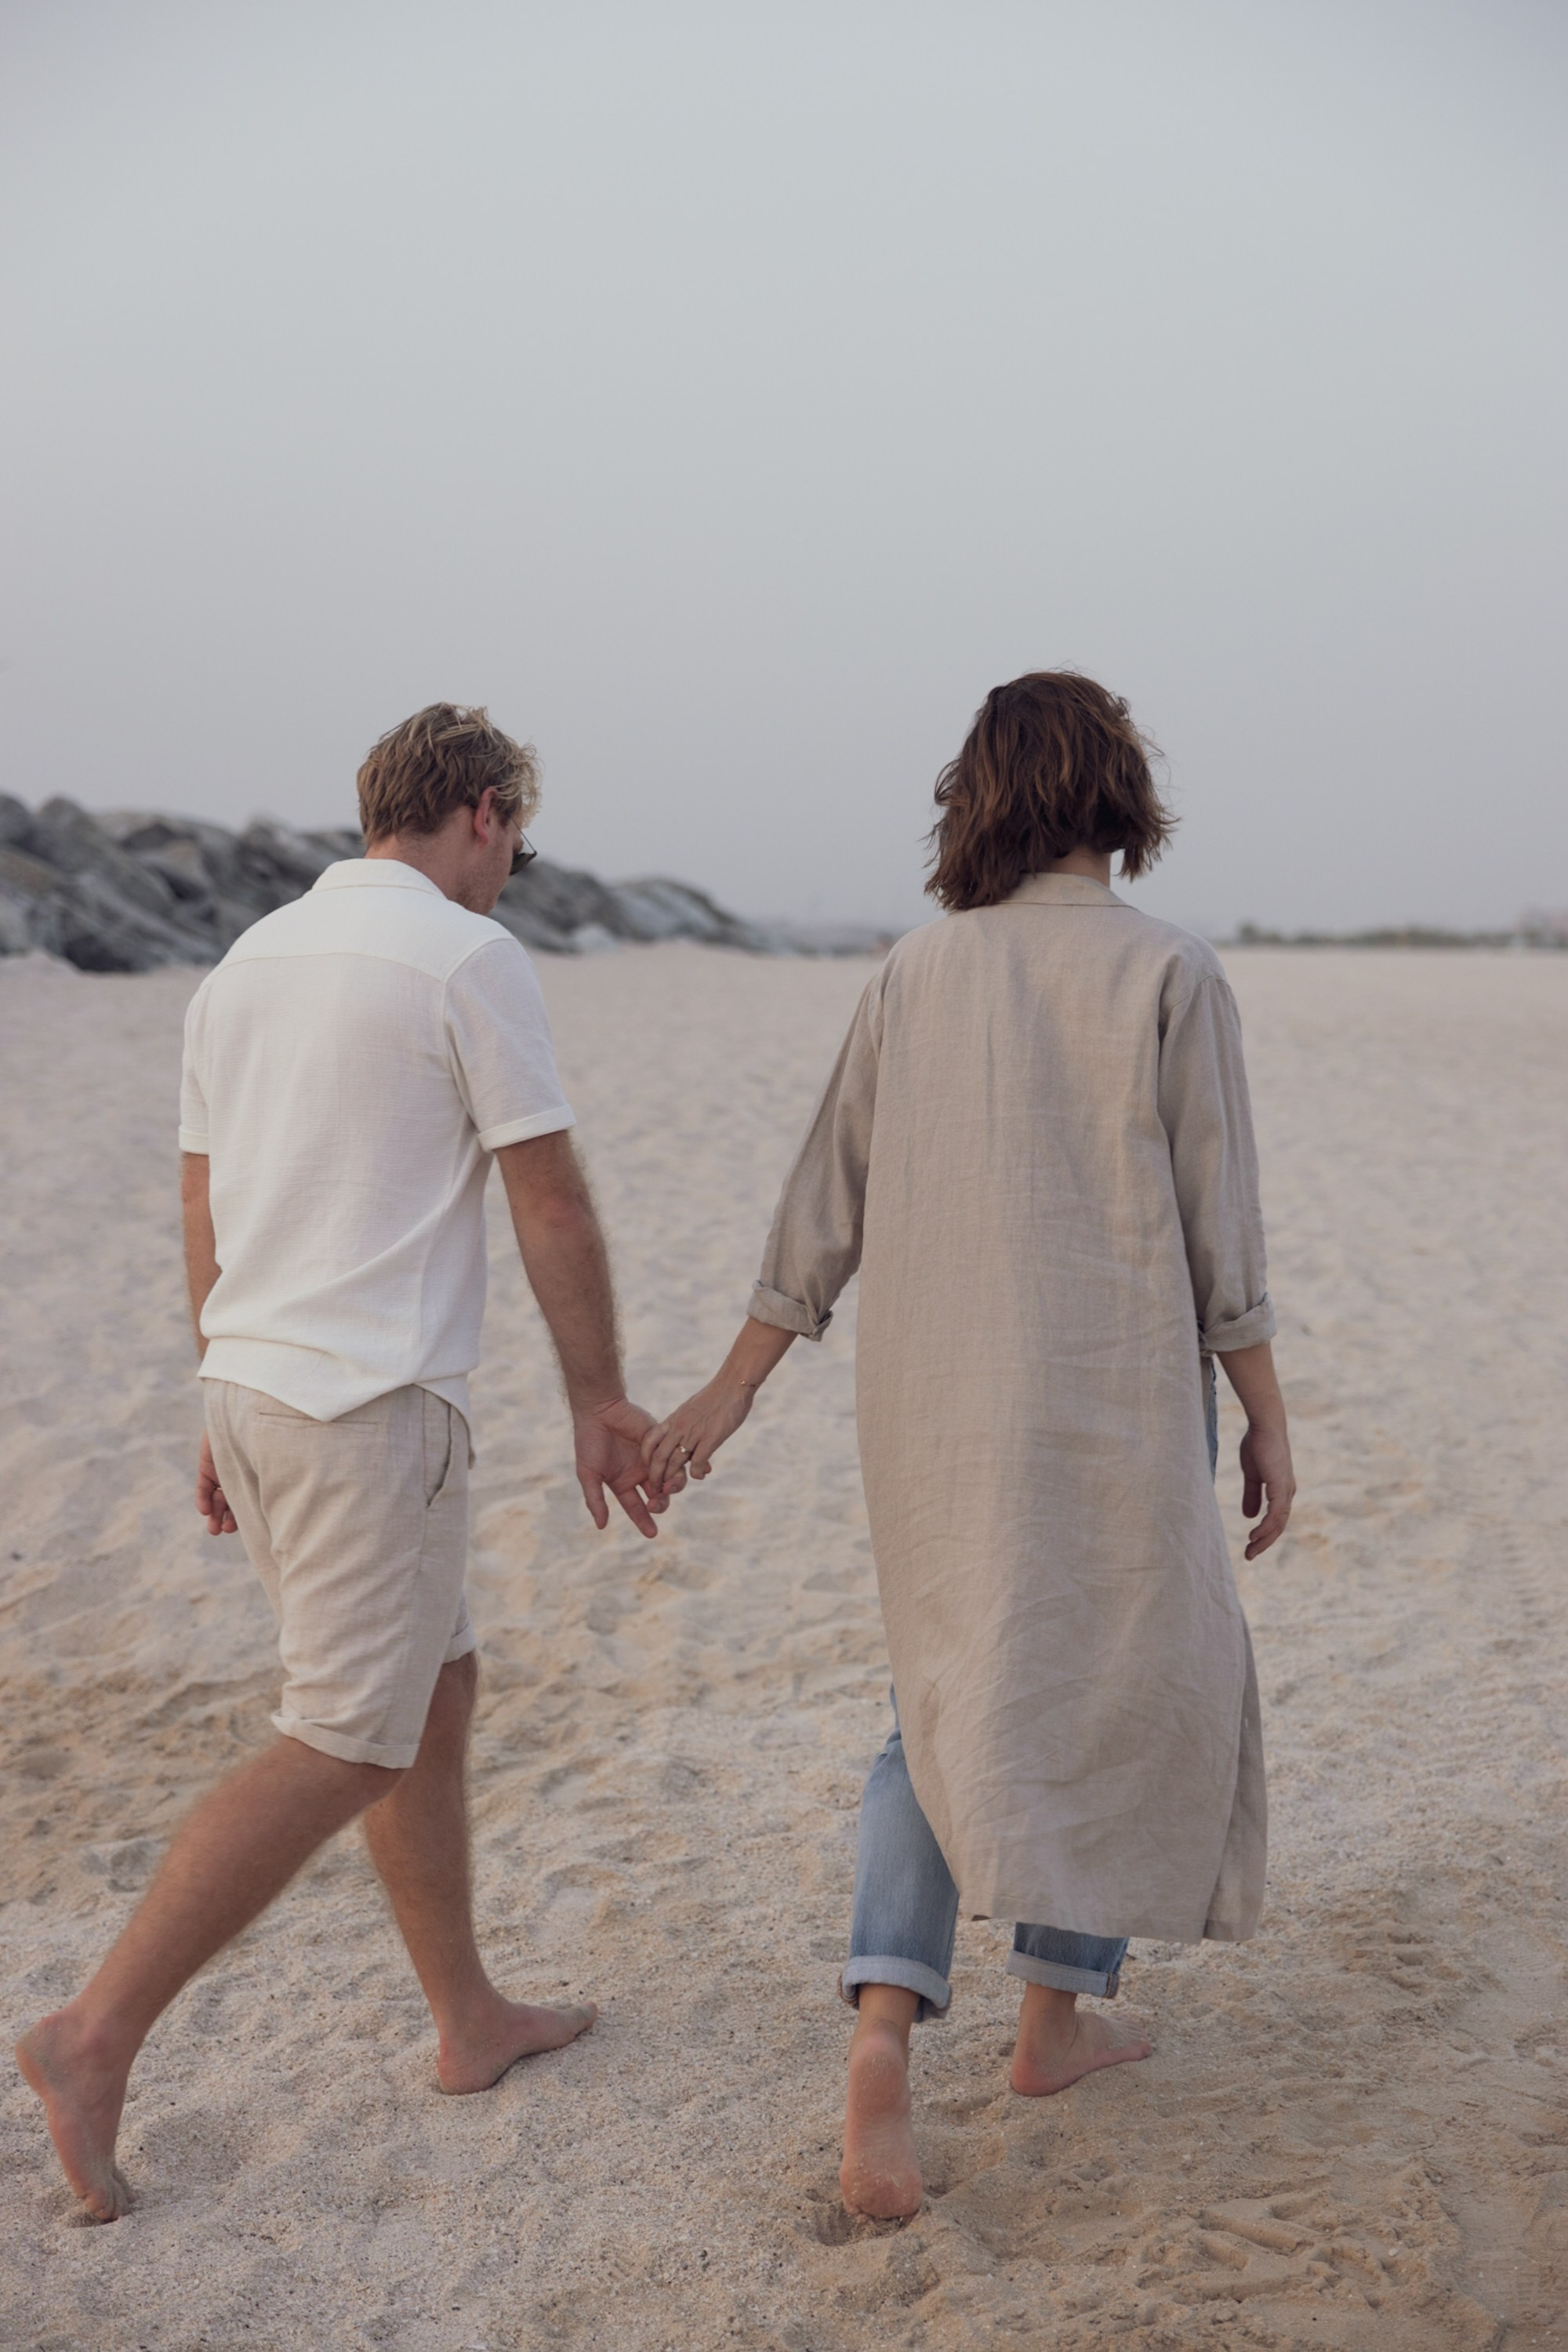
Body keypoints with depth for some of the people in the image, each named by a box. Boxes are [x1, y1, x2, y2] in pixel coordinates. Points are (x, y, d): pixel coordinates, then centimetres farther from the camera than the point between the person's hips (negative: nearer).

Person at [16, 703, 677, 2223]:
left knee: (435, 1692, 17)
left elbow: (203, 1213, 16)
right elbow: (550, 1206, -9)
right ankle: (97, 2036, 2)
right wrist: (599, 1399, 0)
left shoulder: (247, 963, 13)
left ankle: (470, 2021, 26)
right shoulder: (469, 959, -10)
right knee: (345, 1747, -1)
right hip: (373, 1407, -9)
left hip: (255, 1386, 9)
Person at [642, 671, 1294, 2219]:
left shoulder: (919, 971, 3)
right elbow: (1218, 1231, -8)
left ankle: (883, 2029, -4)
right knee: (1121, 1693, 18)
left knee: (952, 1710, 15)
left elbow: (827, 1203, 3)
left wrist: (732, 1391, 8)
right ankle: (1056, 2014, 28)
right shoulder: (1170, 975, -9)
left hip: (937, 1399, 4)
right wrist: (1267, 1423, 1)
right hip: (1110, 1397, -3)